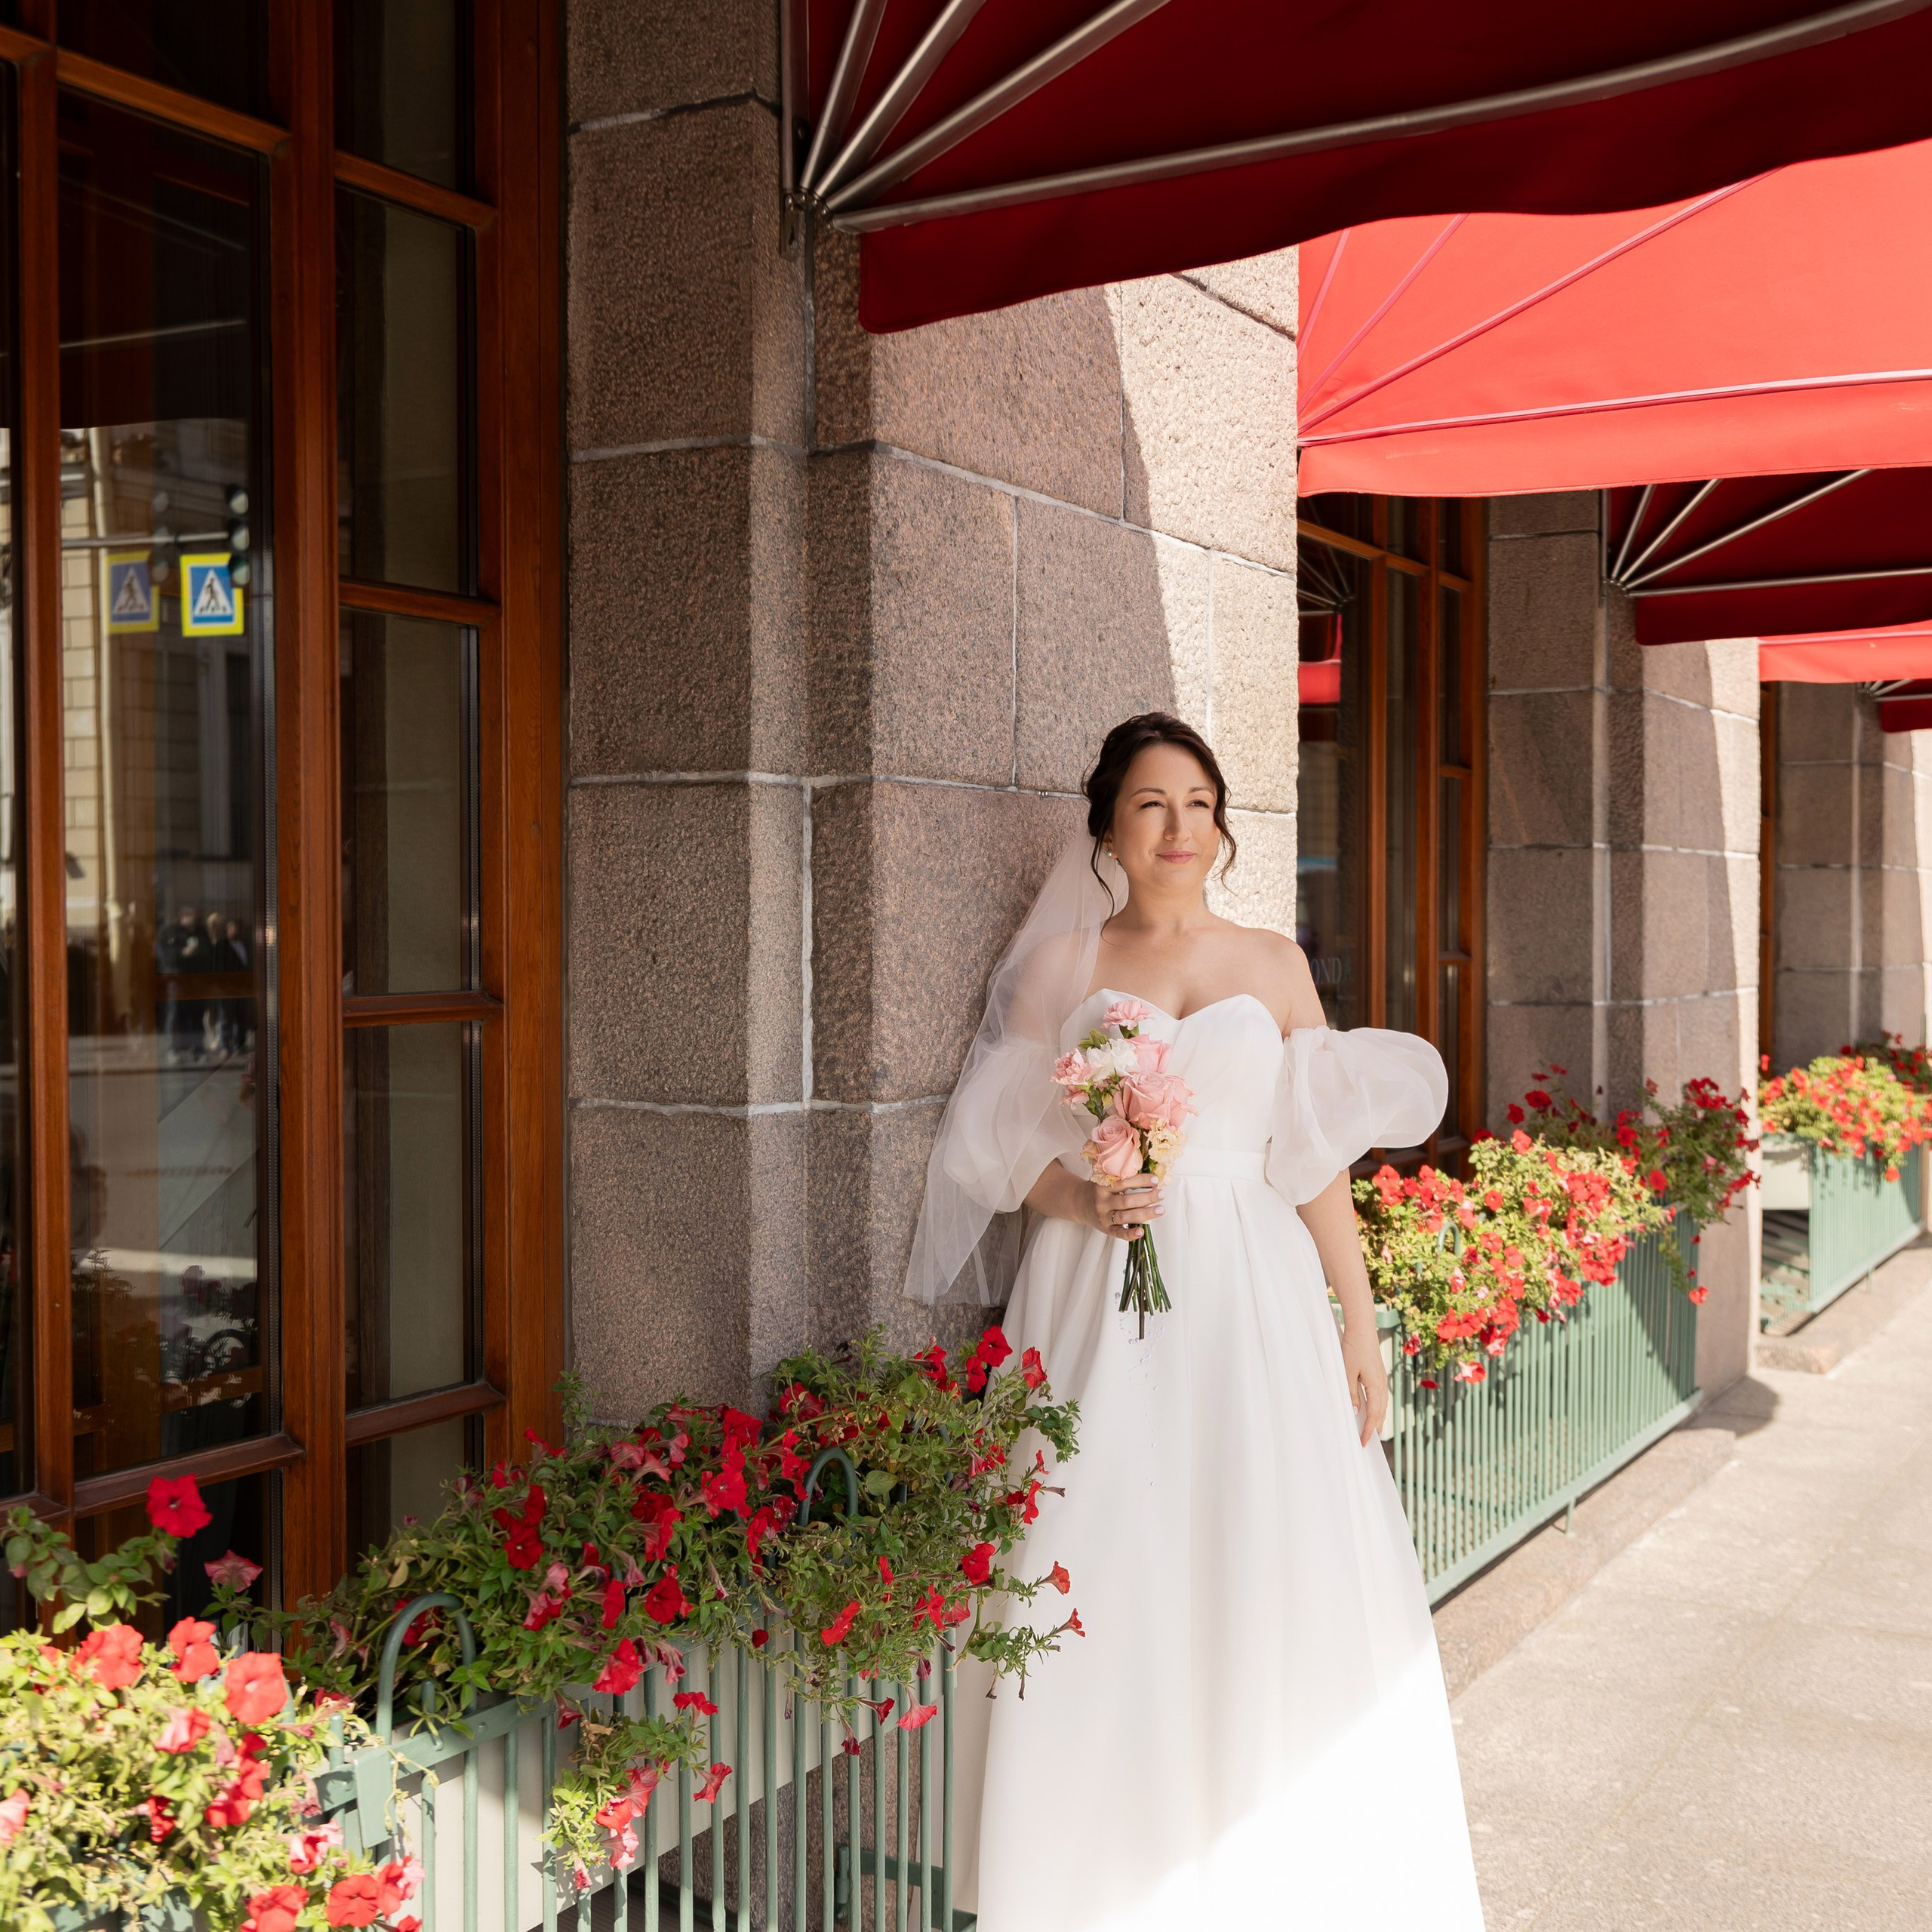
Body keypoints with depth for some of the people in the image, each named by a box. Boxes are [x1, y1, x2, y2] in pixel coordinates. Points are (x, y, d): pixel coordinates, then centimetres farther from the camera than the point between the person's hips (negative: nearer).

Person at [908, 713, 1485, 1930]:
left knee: (1274, 1586, -1)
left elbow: (1319, 1159, 8)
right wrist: (1085, 1203, -14)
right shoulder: (1059, 964, 7)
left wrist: (1361, 1324, 4)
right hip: (1103, 1308, -1)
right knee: (1110, 1591, -2)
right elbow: (1007, 1150, 6)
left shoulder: (1274, 965, 10)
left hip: (1252, 1304, 1)